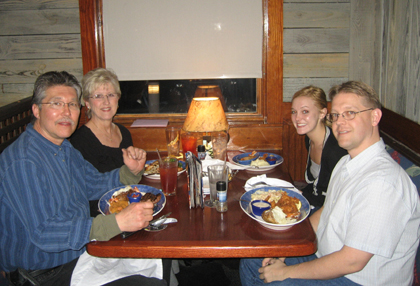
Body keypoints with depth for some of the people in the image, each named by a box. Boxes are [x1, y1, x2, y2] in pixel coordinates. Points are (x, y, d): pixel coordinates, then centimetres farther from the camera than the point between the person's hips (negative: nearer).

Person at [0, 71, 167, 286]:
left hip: (82, 250, 9)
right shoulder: (23, 163, -24)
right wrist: (117, 223, -38)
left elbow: (95, 184, 19)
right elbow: (43, 233, -31)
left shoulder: (65, 149, 8)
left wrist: (131, 171, -2)